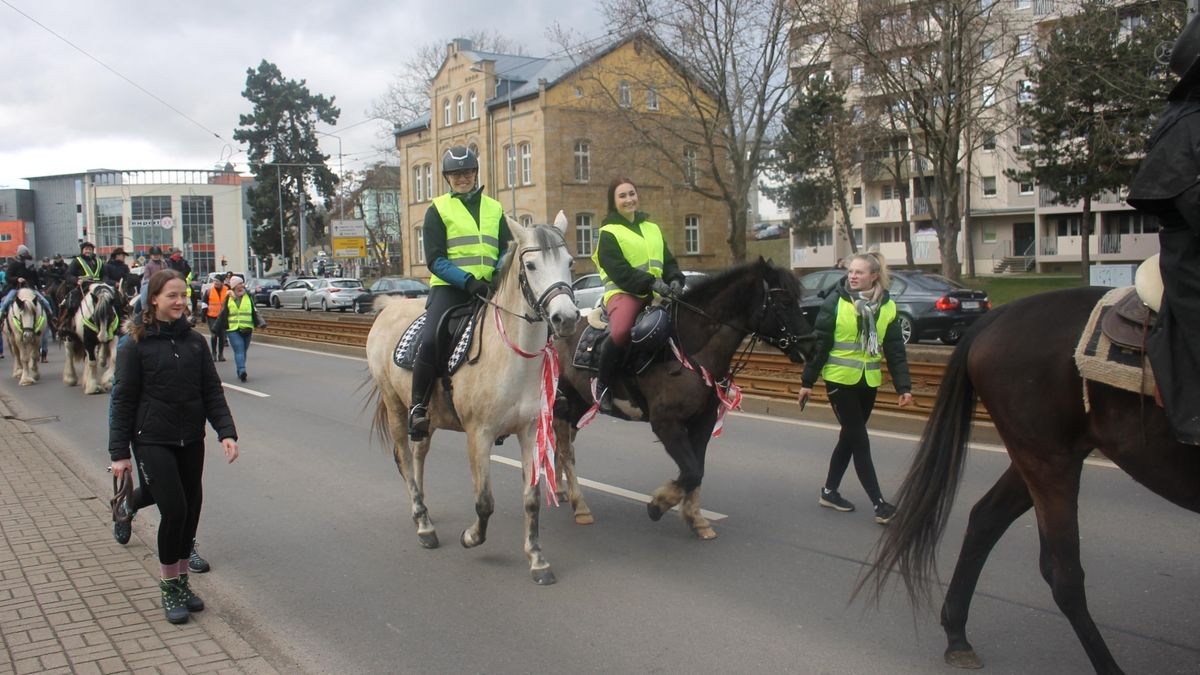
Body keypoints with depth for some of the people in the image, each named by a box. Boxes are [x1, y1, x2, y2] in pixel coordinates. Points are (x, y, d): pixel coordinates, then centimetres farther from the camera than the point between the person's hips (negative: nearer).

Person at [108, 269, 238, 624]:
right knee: (174, 509, -11)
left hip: (191, 441, 4)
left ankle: (182, 579, 27)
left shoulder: (195, 341, 4)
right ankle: (169, 586, 9)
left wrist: (226, 431, -7)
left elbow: (212, 391, 5)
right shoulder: (137, 345, -6)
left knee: (191, 510, 8)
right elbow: (123, 399, -4)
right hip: (153, 441, -4)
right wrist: (119, 452, -5)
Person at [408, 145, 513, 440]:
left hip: (489, 288, 4)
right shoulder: (438, 209, 7)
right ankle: (418, 406, -9)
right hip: (449, 287, -3)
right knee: (431, 339, -26)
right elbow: (436, 260, -2)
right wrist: (469, 281, -16)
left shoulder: (494, 208, 18)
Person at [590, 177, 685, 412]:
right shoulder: (609, 233, 1)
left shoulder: (652, 228, 21)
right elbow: (619, 271, -11)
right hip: (623, 291, -6)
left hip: (657, 293, 7)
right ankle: (602, 384, -11)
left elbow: (669, 261, 17)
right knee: (621, 332, -34)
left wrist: (675, 279, -6)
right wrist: (650, 282, -24)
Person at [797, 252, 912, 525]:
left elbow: (895, 350, 3)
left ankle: (829, 491, 29)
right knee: (860, 441, -3)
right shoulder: (836, 302, -9)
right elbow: (819, 344, -7)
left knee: (850, 438, 14)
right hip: (840, 380, -4)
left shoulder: (887, 306, 1)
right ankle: (879, 504, 0)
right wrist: (807, 382, -7)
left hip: (868, 382, 4)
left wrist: (904, 386, -4)